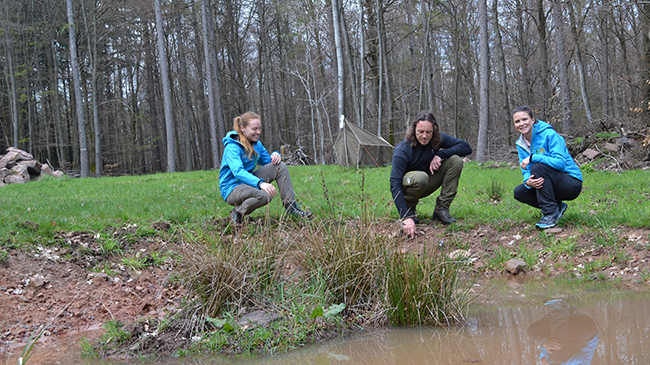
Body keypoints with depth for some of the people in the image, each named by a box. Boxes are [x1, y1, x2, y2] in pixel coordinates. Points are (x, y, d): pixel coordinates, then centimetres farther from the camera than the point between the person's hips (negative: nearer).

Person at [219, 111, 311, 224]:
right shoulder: (232, 147, -21)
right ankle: (238, 212, -12)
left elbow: (267, 161, 16)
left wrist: (275, 156, -11)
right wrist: (260, 183, -52)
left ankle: (290, 206, -6)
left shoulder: (256, 143, 6)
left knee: (280, 166, -8)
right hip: (232, 188, -8)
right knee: (265, 195, -37)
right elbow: (238, 171, -36)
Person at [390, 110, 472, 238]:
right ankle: (409, 207, -9)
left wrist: (440, 154, -26)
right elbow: (395, 184, -35)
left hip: (425, 186, 5)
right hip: (406, 187, -5)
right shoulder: (402, 150, -28)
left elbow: (466, 147, -10)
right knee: (421, 177, -41)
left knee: (455, 160, -16)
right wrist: (405, 217, -46)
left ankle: (441, 208, -13)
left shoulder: (438, 139, -13)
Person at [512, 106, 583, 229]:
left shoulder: (549, 134, -17)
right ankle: (557, 206, 5)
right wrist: (528, 182, -25)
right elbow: (526, 171, -1)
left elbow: (561, 162, -28)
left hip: (572, 184, -8)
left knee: (537, 167, -30)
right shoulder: (521, 144, 4)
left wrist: (533, 157, -32)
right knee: (519, 192, -7)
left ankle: (551, 213, -23)